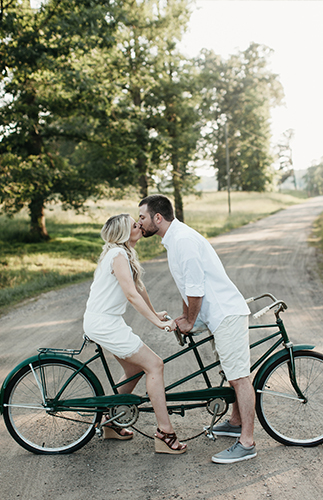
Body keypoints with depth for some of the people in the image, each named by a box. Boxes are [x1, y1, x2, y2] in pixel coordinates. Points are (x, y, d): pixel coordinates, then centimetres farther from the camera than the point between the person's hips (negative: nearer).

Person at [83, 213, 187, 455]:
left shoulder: (125, 253, 12)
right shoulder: (118, 255, -19)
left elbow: (138, 287, 20)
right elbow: (132, 295, -25)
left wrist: (154, 312, 26)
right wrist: (158, 322, -23)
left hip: (108, 321, 10)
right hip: (103, 324, -10)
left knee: (135, 369, 18)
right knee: (154, 365, -9)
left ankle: (112, 423, 31)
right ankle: (165, 434, -6)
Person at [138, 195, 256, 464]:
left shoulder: (184, 239, -20)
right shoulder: (174, 238, 14)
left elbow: (195, 289, -20)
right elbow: (188, 286, 23)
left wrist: (189, 322, -7)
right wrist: (185, 317, 24)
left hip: (227, 314, -11)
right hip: (223, 313, 11)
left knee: (239, 376, -6)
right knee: (234, 373, 20)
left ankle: (247, 443, -1)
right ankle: (236, 423, 33)